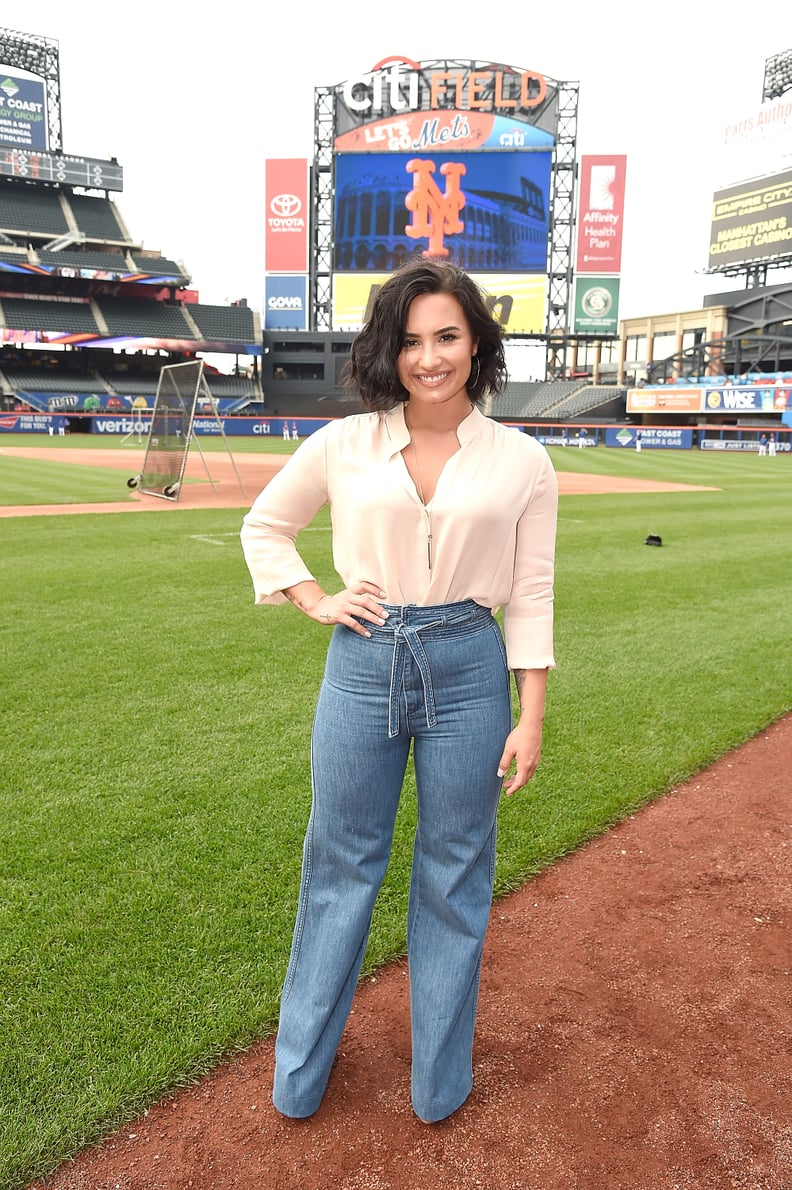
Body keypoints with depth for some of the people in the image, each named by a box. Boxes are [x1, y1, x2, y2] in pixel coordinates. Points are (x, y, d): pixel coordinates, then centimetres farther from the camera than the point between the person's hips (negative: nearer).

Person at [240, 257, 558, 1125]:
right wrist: (315, 600, 0)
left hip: (468, 670, 0)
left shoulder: (522, 462, -1)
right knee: (340, 867, 14)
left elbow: (530, 597, 1)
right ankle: (298, 1077, 34)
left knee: (455, 876, 13)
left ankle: (439, 1082, 36)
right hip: (362, 663, 1)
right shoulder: (345, 444, 0)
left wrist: (530, 719, -1)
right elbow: (264, 525, 14)